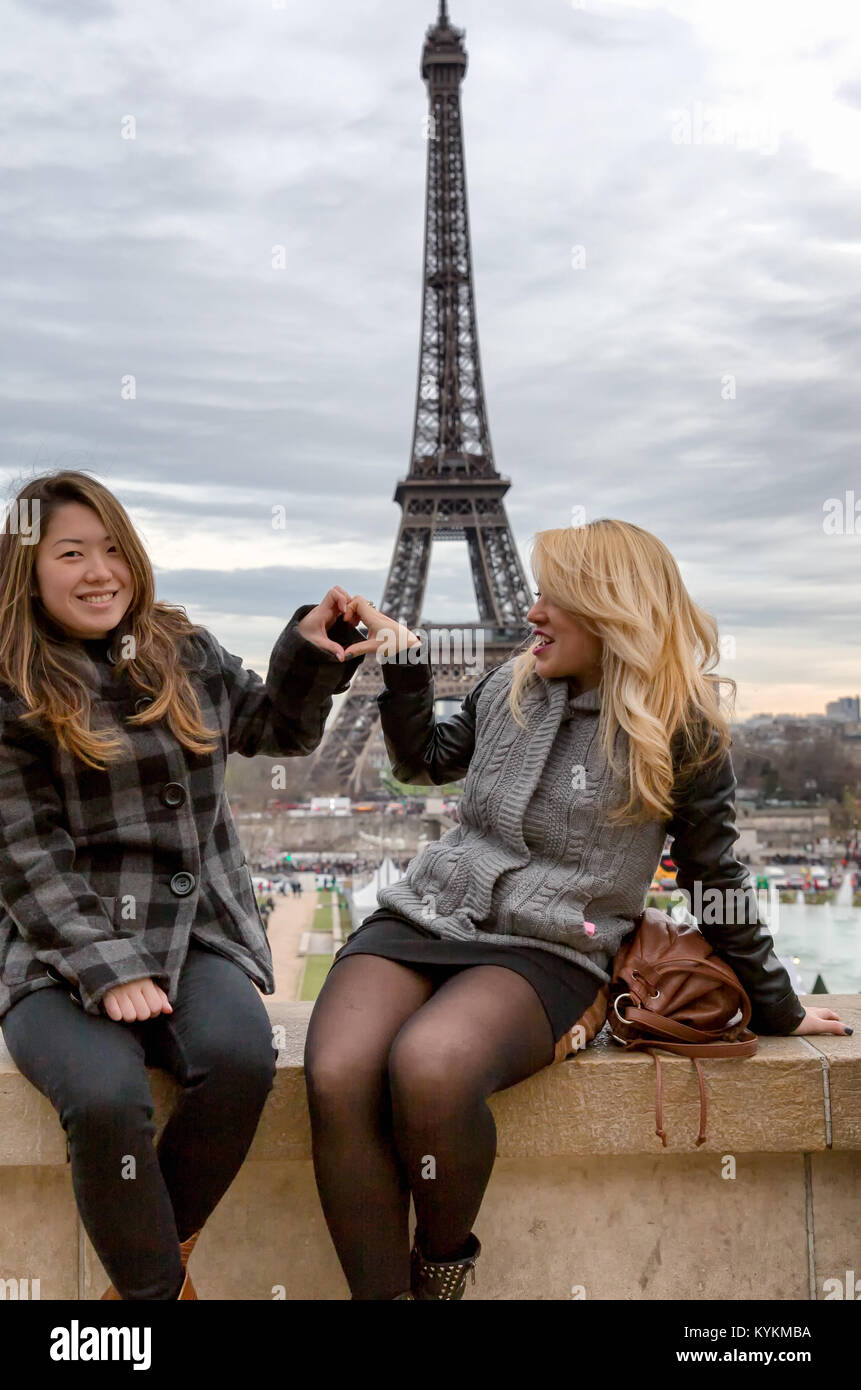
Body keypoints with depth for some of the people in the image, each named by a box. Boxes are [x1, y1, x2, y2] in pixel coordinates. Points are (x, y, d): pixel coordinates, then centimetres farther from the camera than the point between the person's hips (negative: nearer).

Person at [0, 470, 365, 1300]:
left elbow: (278, 729, 26)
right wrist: (105, 972, -17)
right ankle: (158, 1287, -5)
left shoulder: (185, 654, 11)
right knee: (107, 1099, -31)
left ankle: (161, 1251, -3)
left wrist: (309, 648, 8)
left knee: (241, 1058, -29)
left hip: (198, 931, 3)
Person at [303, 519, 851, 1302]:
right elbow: (427, 762, 28)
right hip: (424, 916, 4)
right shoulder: (514, 686, 12)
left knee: (428, 1067, -35)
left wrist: (777, 1009, 15)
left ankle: (442, 1271, -6)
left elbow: (716, 878, 8)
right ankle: (382, 1292, -12)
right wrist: (404, 666, 13)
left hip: (548, 953, -4)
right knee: (338, 1076, -27)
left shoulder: (682, 731, -1)